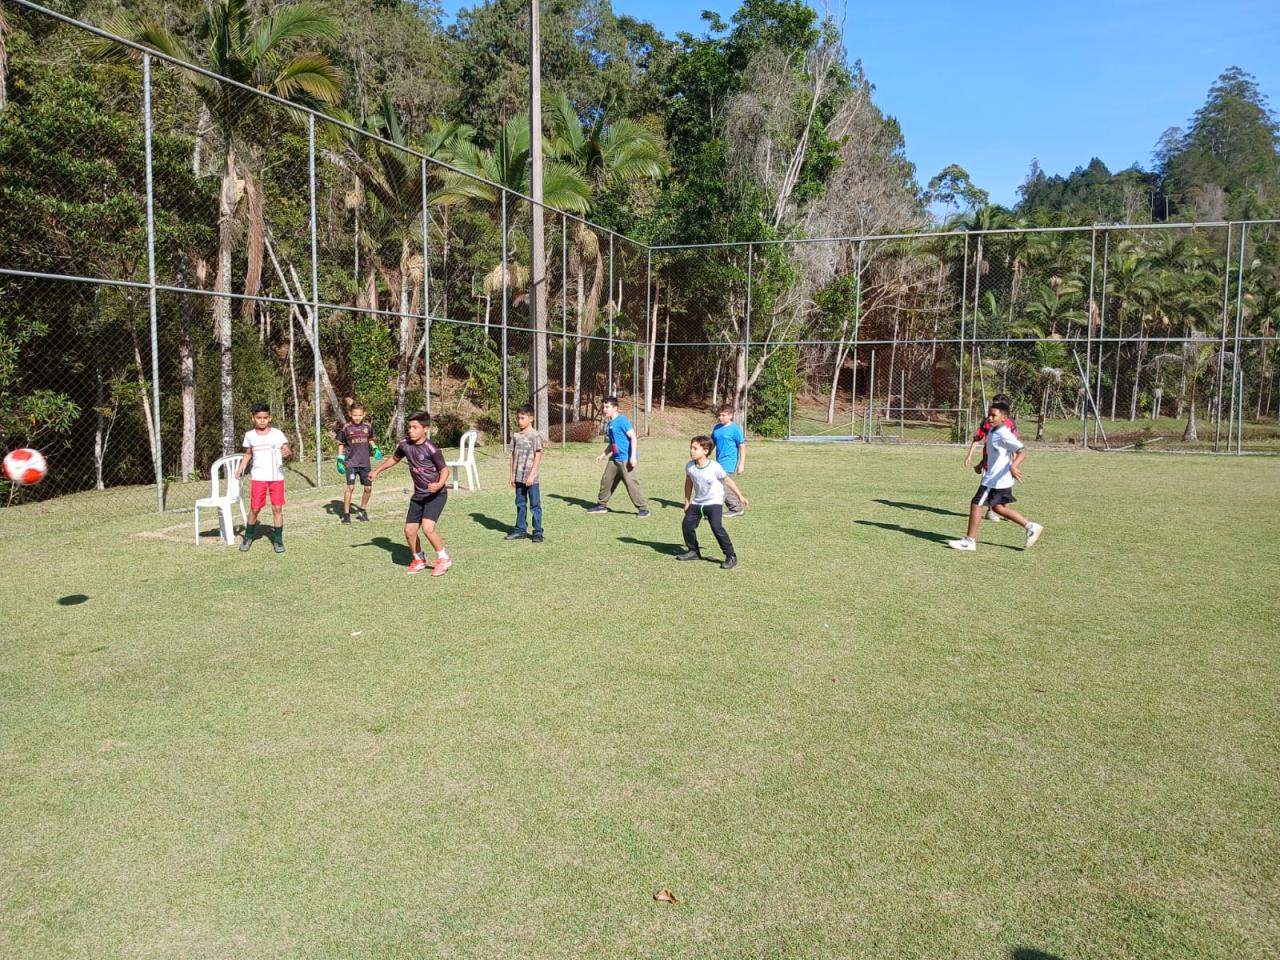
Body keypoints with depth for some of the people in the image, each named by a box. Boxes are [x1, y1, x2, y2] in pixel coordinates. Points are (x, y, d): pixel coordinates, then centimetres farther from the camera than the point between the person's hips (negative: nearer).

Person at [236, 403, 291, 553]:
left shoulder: (277, 434, -2)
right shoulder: (250, 436, 4)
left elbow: (288, 451, -7)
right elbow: (248, 454, 17)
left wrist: (288, 453, -30)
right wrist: (240, 468, 6)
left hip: (277, 477, -1)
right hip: (258, 477, 1)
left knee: (277, 508, 0)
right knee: (254, 508, 0)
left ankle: (278, 540, 10)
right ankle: (248, 537, 20)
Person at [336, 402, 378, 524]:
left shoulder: (368, 426, 2)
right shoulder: (346, 428, -5)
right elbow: (341, 444, 6)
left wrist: (375, 448, 2)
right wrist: (340, 460, 0)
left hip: (365, 463, 3)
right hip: (350, 462, -3)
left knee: (368, 488, 6)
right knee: (350, 487, -15)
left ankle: (363, 511, 29)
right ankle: (346, 514, -3)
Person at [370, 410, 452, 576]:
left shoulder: (431, 449, -21)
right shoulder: (404, 444, -3)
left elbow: (444, 470, -13)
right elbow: (394, 458, 18)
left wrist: (440, 484, -33)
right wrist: (377, 470, 27)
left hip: (436, 494, -7)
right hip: (418, 495, 7)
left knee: (427, 528, -22)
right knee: (409, 531, 6)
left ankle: (444, 558, -1)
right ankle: (419, 559, 31)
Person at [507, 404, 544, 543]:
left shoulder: (535, 436, -8)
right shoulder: (516, 435, 8)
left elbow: (538, 456, -10)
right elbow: (513, 455, 12)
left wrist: (532, 475, -15)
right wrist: (512, 475, 10)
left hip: (531, 478, -6)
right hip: (518, 477, 6)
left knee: (535, 505, 1)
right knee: (520, 504, 12)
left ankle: (538, 532, 6)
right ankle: (519, 530, 20)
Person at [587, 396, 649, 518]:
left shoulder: (622, 420, -12)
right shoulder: (609, 424, 15)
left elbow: (633, 437, -16)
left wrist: (632, 456, -22)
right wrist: (602, 455, 26)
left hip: (626, 459, -9)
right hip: (615, 458, 9)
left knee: (631, 482, -12)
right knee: (606, 480, 14)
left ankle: (643, 508, -6)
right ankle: (602, 505, 29)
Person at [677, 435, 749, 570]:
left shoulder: (714, 467, -21)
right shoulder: (689, 466, -8)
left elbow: (727, 480, -8)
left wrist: (740, 496, -1)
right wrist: (687, 501, 15)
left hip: (714, 502, -6)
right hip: (697, 502, 6)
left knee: (716, 527, -20)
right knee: (687, 524, 3)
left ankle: (731, 556, -12)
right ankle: (693, 551, 26)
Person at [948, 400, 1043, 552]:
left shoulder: (1004, 435, -20)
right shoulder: (992, 430, 9)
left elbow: (1022, 451, -26)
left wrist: (1013, 466, -40)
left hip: (997, 479, -10)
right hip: (998, 479, 10)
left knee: (976, 504, -5)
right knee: (999, 508, 19)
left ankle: (969, 541, 4)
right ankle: (1031, 527, 25)